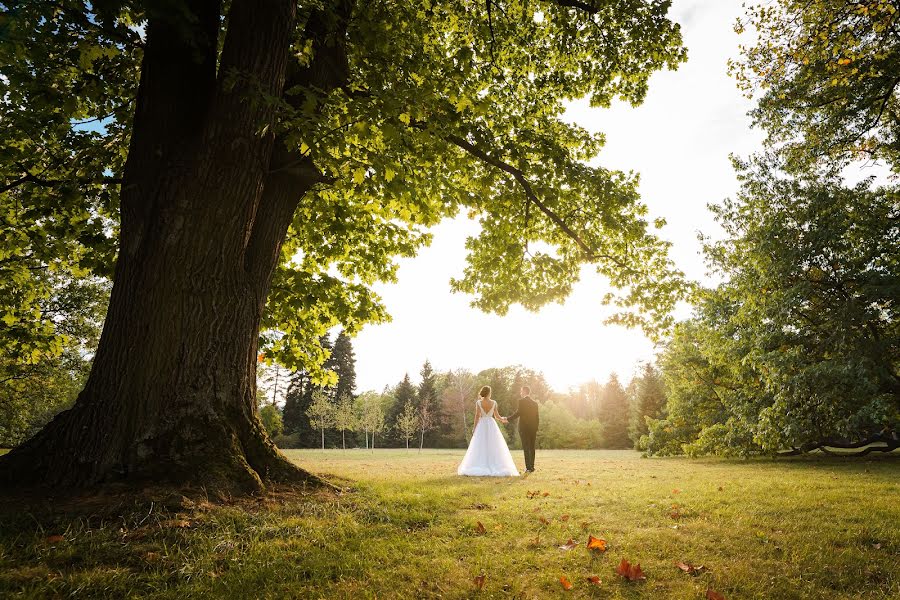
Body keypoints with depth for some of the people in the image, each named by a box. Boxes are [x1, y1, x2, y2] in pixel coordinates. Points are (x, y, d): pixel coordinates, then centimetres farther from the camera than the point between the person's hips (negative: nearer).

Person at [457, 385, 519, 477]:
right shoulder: (494, 402, -1)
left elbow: (477, 416, -7)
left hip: (481, 425, -1)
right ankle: (495, 467, 4)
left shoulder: (478, 402, -5)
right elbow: (496, 415, 6)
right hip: (491, 425, 1)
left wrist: (475, 428, 0)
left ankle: (479, 468, -2)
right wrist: (502, 418, 27)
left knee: (480, 446, 1)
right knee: (493, 446, 5)